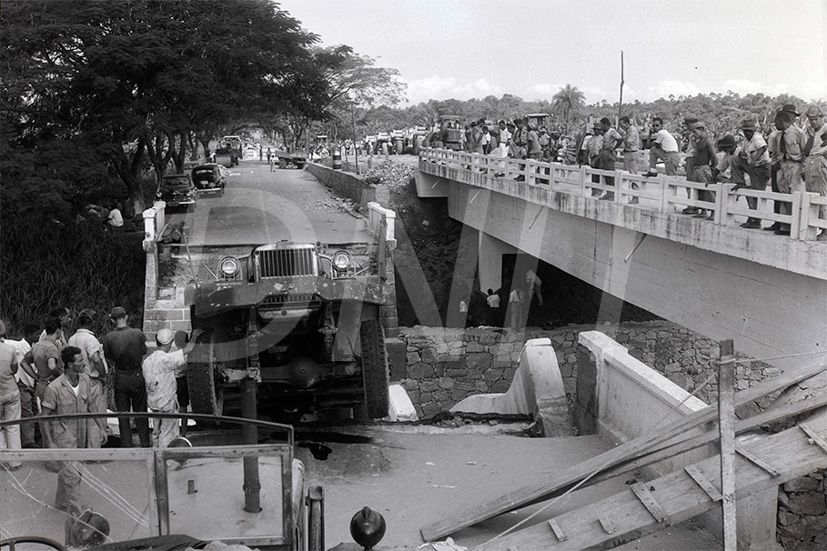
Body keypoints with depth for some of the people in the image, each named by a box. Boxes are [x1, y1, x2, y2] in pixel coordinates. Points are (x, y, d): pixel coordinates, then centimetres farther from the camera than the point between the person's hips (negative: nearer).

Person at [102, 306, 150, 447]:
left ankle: (127, 445, 14)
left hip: (120, 378, 0)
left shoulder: (108, 338, -12)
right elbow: (144, 353, 0)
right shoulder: (138, 333, -12)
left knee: (123, 414, 11)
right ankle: (145, 444, 17)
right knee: (140, 412, 13)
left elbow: (108, 360, -3)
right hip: (137, 376, 0)